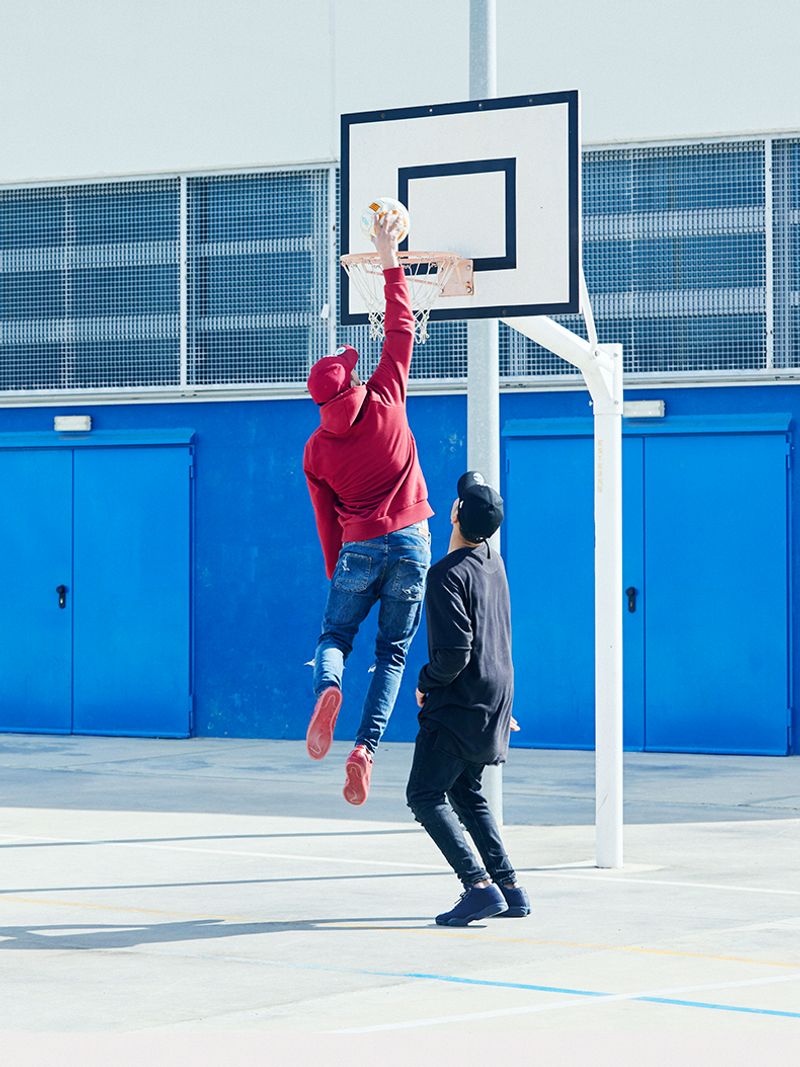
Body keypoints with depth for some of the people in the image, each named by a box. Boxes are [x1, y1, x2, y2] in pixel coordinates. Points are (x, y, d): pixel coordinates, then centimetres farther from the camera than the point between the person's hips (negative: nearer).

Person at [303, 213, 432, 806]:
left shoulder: (317, 450, 4)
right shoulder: (385, 403, -2)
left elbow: (326, 521, 10)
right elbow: (402, 332, 4)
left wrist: (337, 570, 22)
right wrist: (390, 263, 10)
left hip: (358, 550, 1)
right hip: (410, 542, 0)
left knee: (335, 636, 15)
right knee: (392, 651, 4)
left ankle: (327, 687, -21)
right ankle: (366, 748, -13)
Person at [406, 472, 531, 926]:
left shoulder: (449, 574, -19)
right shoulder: (495, 563, 8)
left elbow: (454, 654, -22)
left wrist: (427, 681, -8)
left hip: (459, 705, -9)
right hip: (494, 702, 9)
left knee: (426, 795, -5)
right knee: (466, 792, 19)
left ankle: (479, 886, -16)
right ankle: (509, 888, 15)